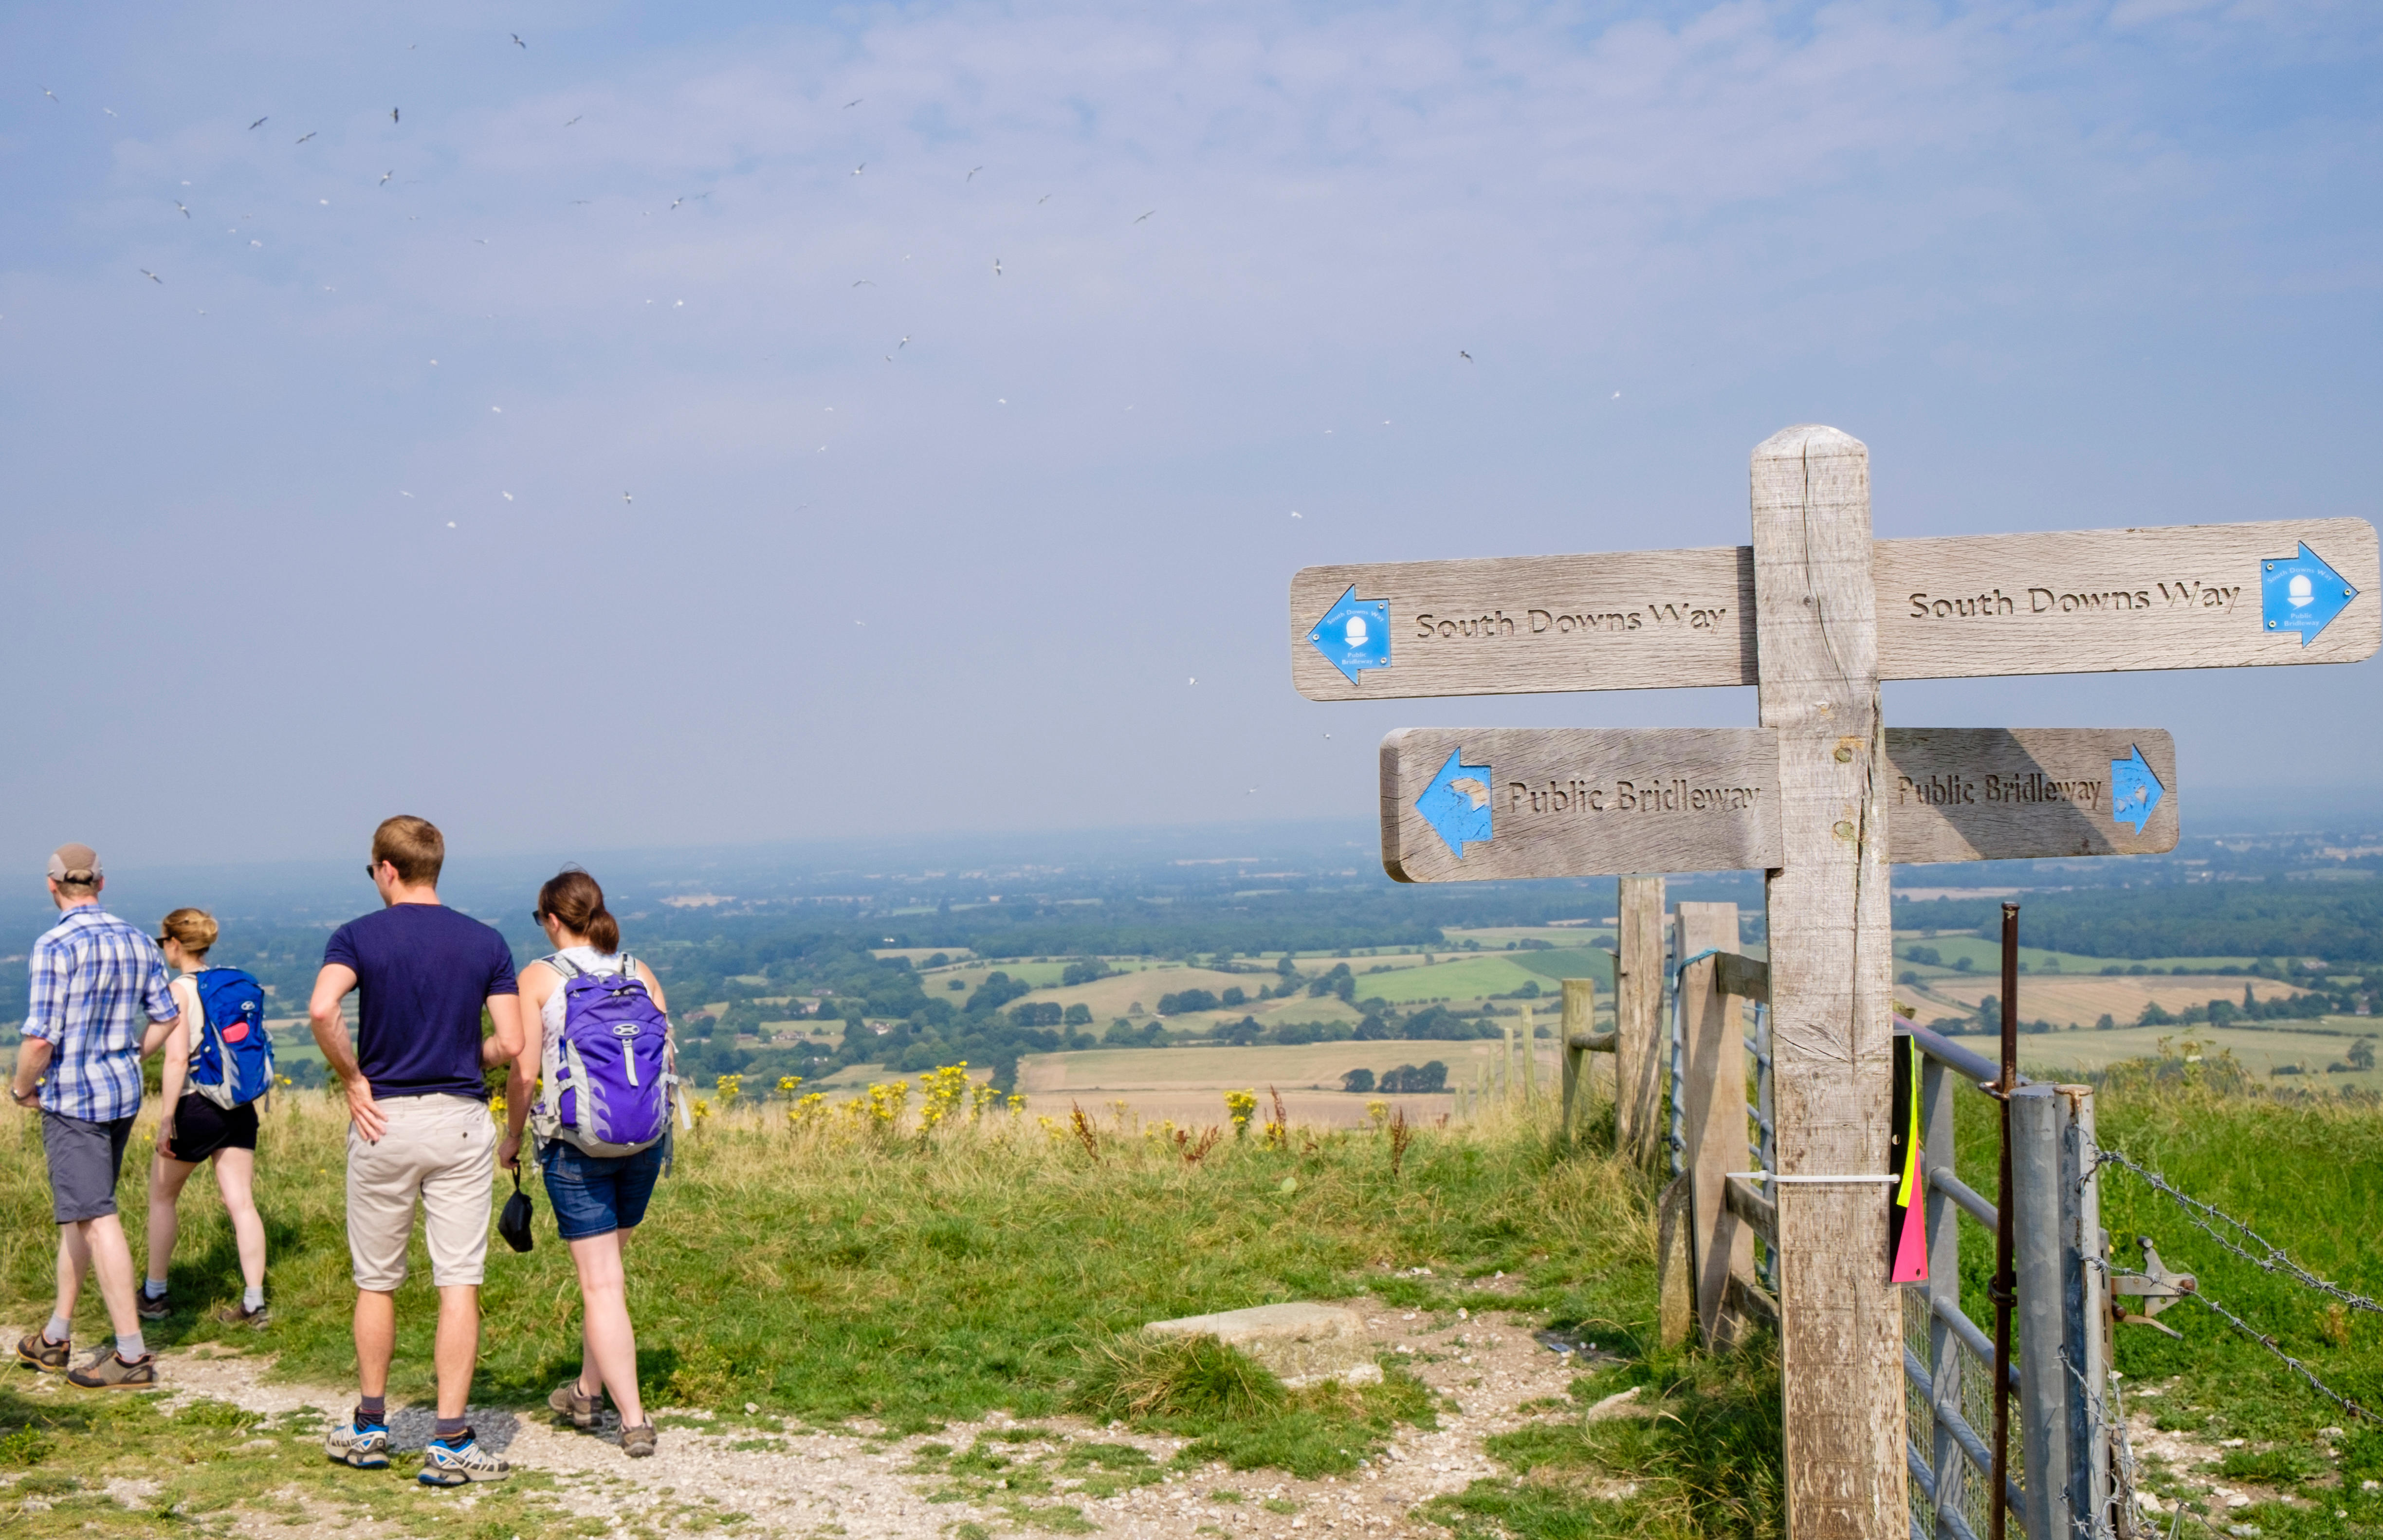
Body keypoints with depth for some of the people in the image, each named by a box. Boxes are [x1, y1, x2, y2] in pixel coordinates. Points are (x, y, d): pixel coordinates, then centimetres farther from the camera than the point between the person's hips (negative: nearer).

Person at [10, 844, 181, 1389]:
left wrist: (21, 1088, -1)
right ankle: (56, 1338, 28)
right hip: (124, 1094, 7)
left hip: (72, 1096, -7)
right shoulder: (138, 941, 5)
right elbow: (166, 1017, 12)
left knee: (96, 1220, -5)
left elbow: (40, 1038, -18)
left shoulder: (54, 947, -16)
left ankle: (132, 1354, -5)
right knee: (75, 1212, 19)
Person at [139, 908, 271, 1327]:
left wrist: (166, 1119, -19)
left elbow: (177, 1059, -20)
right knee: (241, 1202, 3)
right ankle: (254, 1303, -1)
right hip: (239, 1106, 5)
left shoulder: (179, 991, -11)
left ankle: (154, 1295, 24)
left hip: (196, 1106, -5)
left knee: (162, 1197, 15)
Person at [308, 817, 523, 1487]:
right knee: (459, 1284, 0)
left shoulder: (358, 937, -3)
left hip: (385, 1121, 0)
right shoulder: (487, 943, 2)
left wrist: (354, 1080, -9)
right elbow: (511, 1043, -4)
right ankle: (450, 1443, -2)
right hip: (461, 1119, 0)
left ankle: (369, 1429, 26)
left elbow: (322, 1011, -21)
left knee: (376, 1283, 14)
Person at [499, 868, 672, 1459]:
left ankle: (633, 1419, -4)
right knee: (607, 1266, 21)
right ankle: (588, 1390, 34)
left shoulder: (539, 978, -5)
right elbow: (666, 1055, 5)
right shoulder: (640, 973, 6)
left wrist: (512, 1137, 7)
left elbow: (524, 1071, -7)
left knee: (601, 1282, -2)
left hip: (575, 1143, -4)